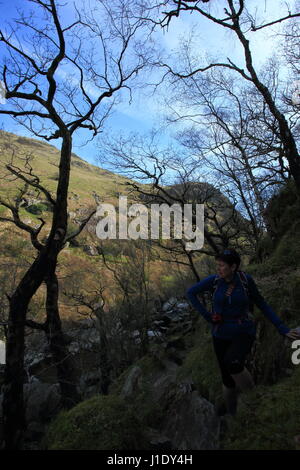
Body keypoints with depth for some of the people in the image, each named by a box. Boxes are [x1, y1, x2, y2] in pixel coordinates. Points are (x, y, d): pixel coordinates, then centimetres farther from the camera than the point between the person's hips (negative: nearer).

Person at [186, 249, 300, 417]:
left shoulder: (246, 279, -12)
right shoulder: (214, 280, -10)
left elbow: (262, 304, 0)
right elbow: (190, 293, 2)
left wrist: (283, 328, -4)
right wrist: (206, 314, -4)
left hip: (244, 332, -2)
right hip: (221, 335, 2)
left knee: (233, 362, -31)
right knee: (228, 379, 9)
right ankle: (232, 413, 36)